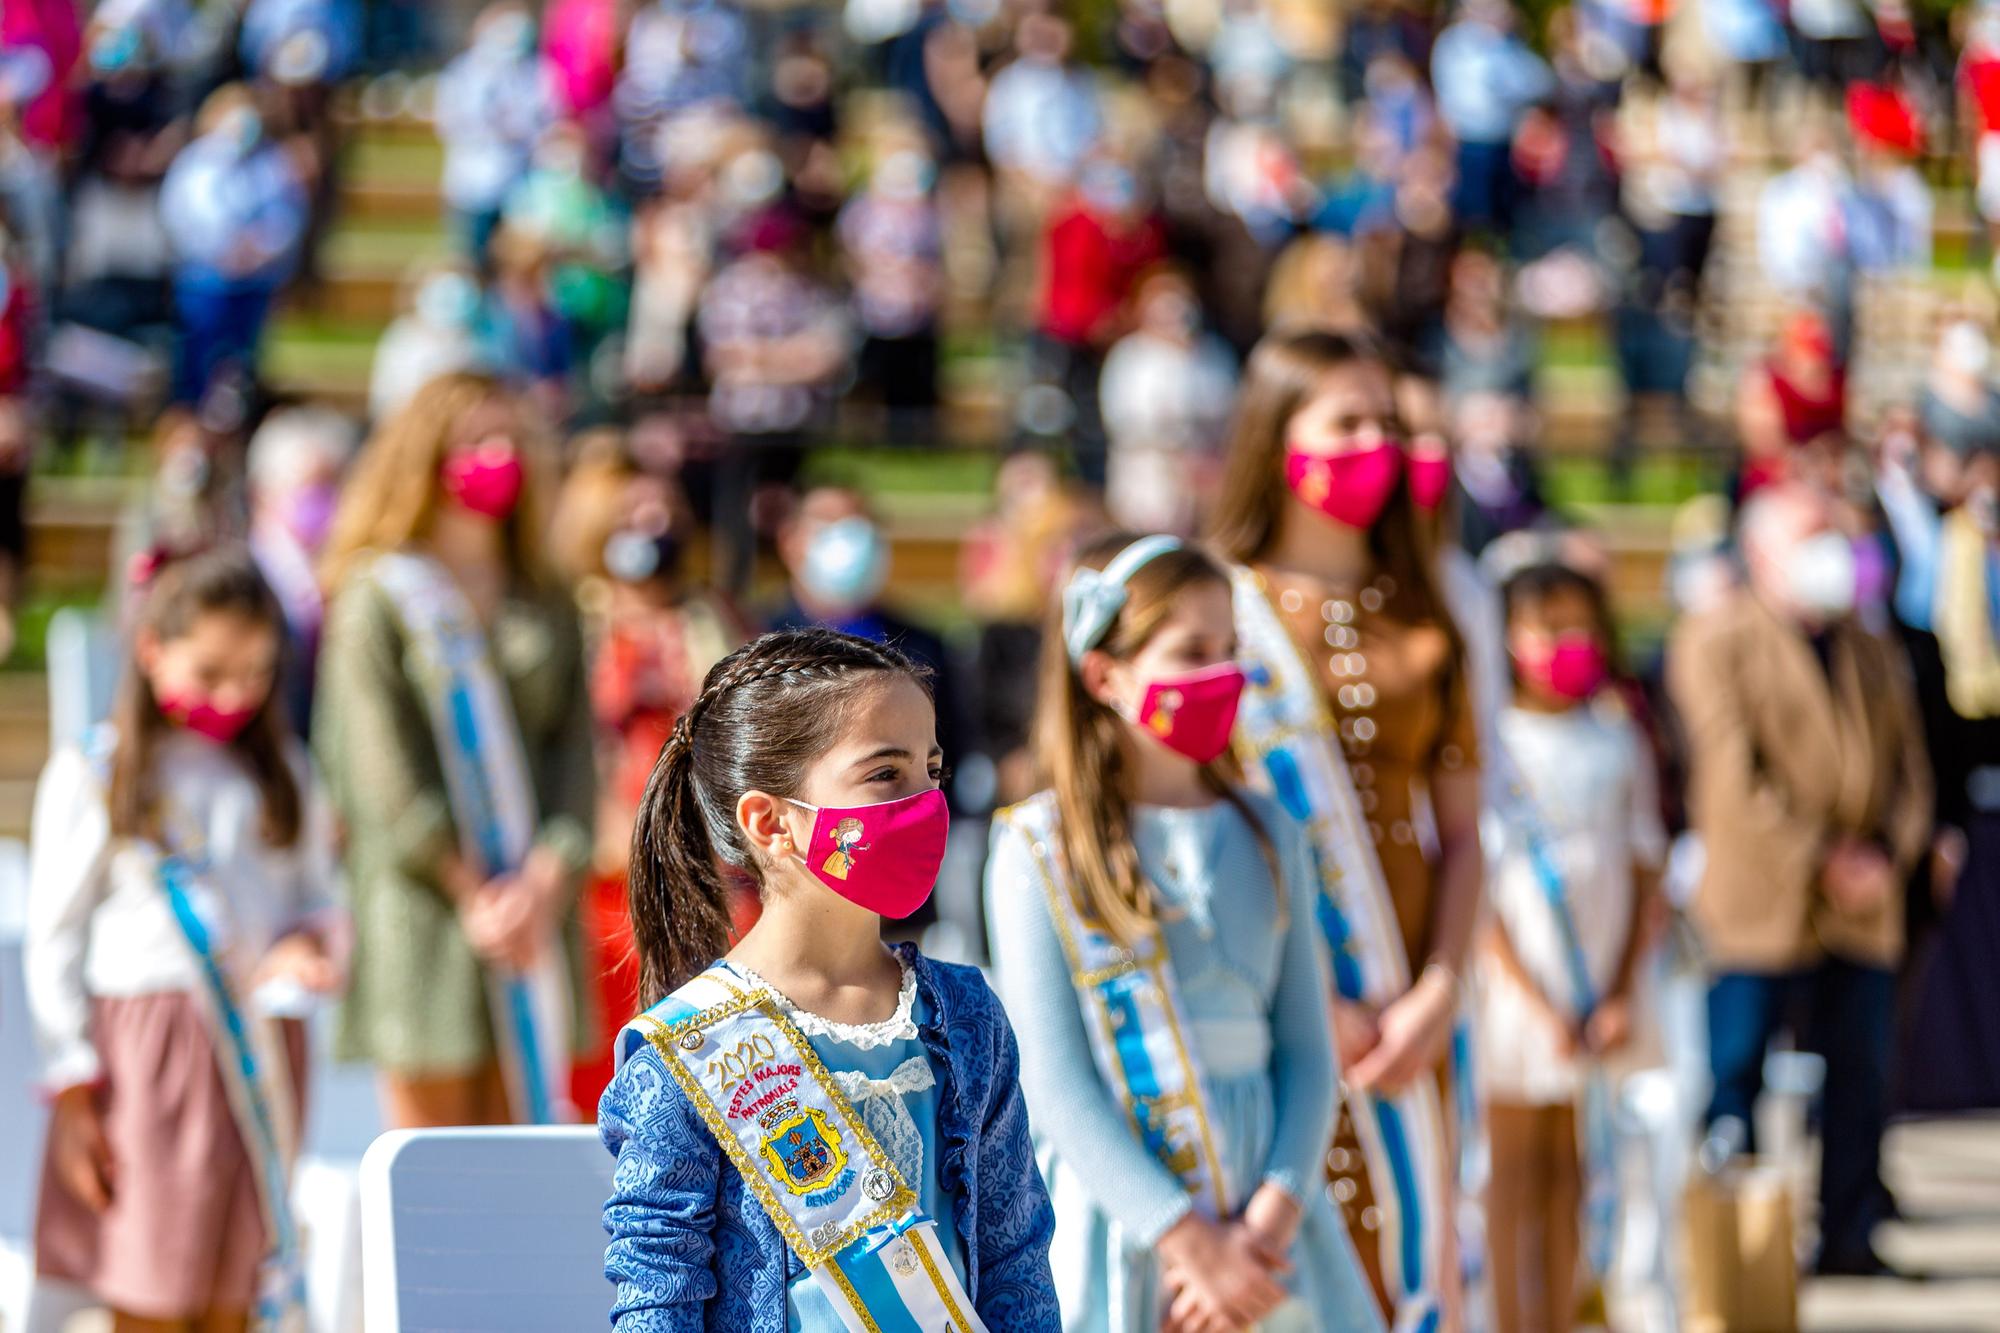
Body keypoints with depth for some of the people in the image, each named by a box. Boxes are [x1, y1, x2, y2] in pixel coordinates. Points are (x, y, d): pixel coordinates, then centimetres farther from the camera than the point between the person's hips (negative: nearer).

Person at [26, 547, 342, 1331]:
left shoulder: (281, 774, 12)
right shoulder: (92, 775, 0)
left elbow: (318, 900, 19)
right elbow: (53, 945, 0)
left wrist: (311, 949, -6)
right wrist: (72, 1091, -5)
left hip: (261, 1054, 4)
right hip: (144, 1056, -4)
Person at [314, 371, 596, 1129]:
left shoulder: (545, 606, 16)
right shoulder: (378, 597, 0)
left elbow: (576, 753, 8)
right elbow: (386, 778, -7)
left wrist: (549, 875, -8)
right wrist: (474, 891, -12)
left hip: (536, 911, 5)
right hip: (425, 901, -5)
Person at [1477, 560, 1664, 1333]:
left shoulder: (1618, 742, 9)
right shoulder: (1491, 742, -4)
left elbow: (1644, 877, 10)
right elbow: (1477, 891, -6)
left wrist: (1623, 995, -1)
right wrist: (1537, 1003, -11)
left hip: (1597, 998, 4)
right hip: (1516, 988, -4)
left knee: (1568, 1175, 8)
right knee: (1510, 1173, -2)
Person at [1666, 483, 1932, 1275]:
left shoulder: (1872, 654, 17)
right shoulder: (1715, 643, -2)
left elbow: (1909, 769, 16)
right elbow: (1735, 773, -10)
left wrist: (1890, 854, -4)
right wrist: (1822, 859, -13)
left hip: (1864, 912, 5)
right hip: (1759, 906, -5)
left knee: (1860, 1082, 6)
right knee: (1736, 1078, -3)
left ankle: (1851, 1239, 13)